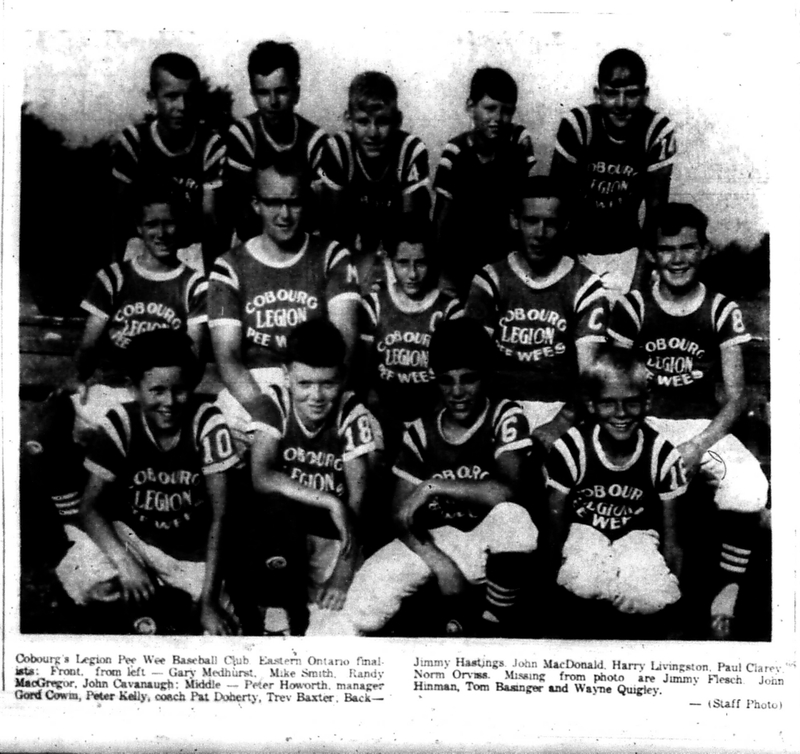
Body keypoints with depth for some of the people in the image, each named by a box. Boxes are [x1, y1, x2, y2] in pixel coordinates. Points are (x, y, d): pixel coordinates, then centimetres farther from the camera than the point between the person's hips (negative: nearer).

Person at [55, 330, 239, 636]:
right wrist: (125, 562, -33)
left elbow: (219, 514, -19)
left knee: (224, 630, -17)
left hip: (194, 548, 0)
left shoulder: (207, 422, -19)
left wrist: (210, 600, -24)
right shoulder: (120, 423, -16)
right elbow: (90, 506, -15)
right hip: (134, 538, 1)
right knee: (83, 580, -28)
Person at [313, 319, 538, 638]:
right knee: (369, 589, -26)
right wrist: (439, 563, -19)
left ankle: (495, 627, -13)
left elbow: (506, 490, -26)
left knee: (512, 517, -36)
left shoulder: (505, 418, -10)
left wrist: (432, 487, -24)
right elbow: (401, 516, -2)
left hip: (489, 543, -2)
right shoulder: (420, 432, 0)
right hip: (431, 542, 2)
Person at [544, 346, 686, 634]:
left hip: (637, 532, 1)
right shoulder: (570, 450, -18)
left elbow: (670, 535, -4)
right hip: (585, 529, -1)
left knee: (651, 599, -29)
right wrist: (554, 575, -9)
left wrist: (671, 586, -9)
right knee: (583, 585, -34)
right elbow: (555, 525, -7)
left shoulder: (663, 455, -14)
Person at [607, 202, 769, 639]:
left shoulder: (722, 311, -1)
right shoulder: (631, 309, -1)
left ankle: (727, 591, -8)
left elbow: (736, 397, -2)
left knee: (748, 488, -29)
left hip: (704, 425, 0)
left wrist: (697, 448, -16)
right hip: (642, 425, 0)